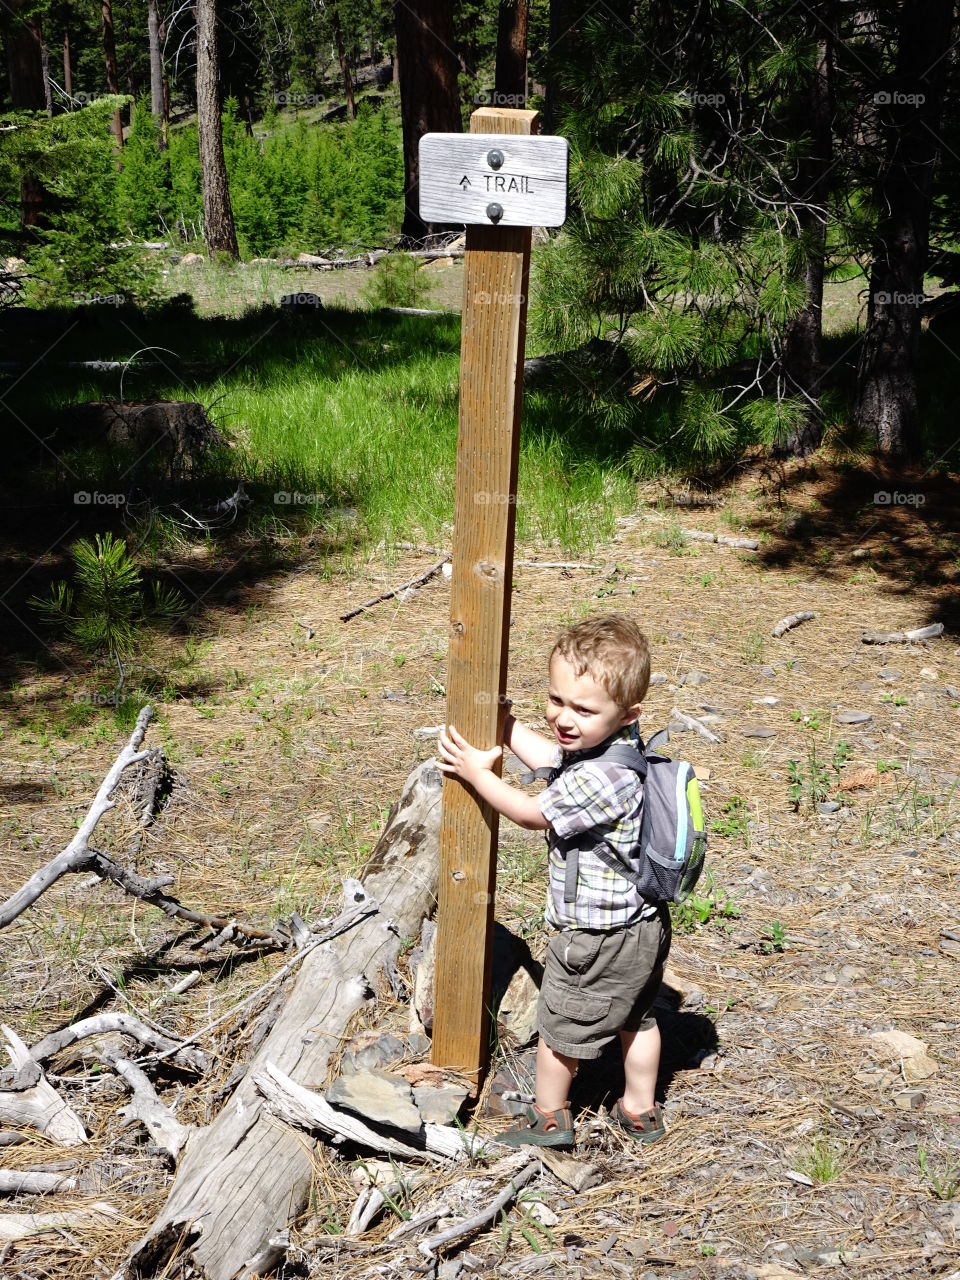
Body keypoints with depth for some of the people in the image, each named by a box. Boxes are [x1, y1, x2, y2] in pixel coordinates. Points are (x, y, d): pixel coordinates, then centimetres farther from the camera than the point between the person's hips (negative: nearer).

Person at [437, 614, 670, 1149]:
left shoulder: (600, 778, -34)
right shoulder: (615, 745, -5)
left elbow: (532, 813, -20)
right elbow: (551, 758, 13)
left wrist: (477, 772, -9)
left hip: (599, 937, -9)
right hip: (644, 922, 9)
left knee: (560, 1025, 13)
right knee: (636, 1018, 25)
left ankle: (548, 1118, 32)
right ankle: (641, 1111, 42)